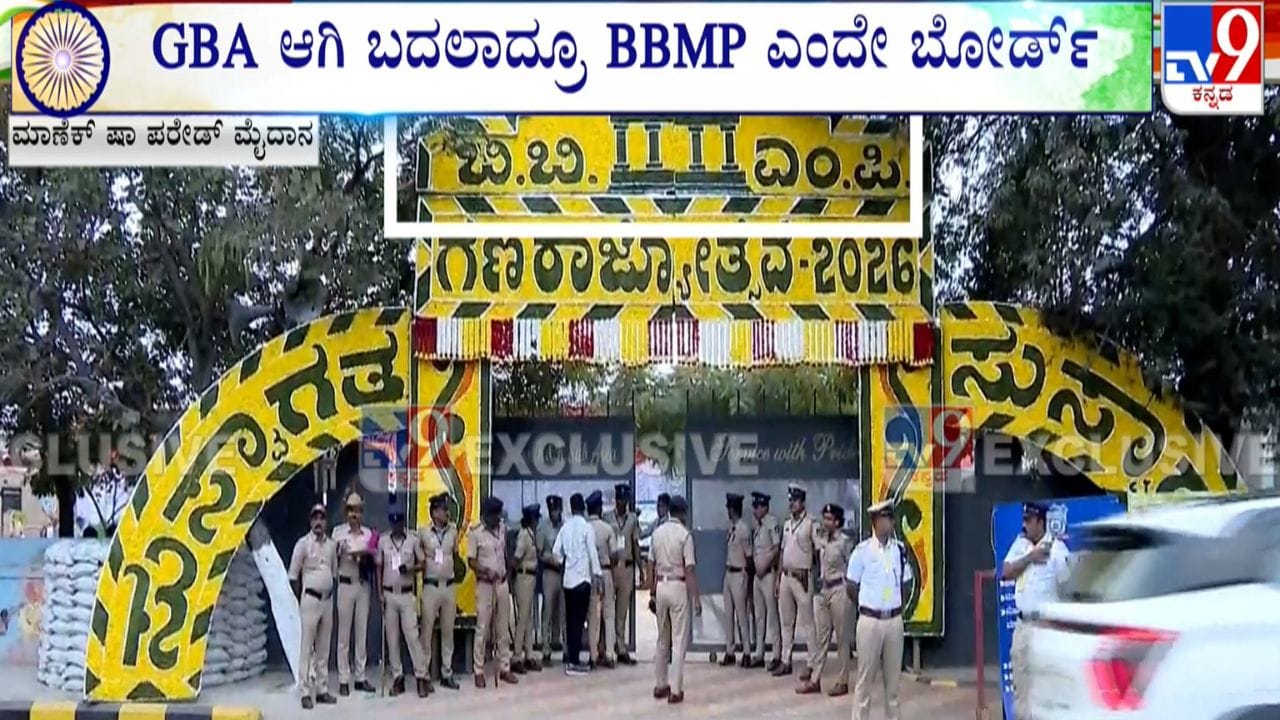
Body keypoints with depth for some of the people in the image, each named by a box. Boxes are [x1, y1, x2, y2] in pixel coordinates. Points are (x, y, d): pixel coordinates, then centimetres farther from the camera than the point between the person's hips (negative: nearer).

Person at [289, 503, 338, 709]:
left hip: (327, 600, 6)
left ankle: (322, 689, 13)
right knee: (307, 646, -6)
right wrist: (302, 600, -4)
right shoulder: (303, 543, -6)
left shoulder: (331, 545, 10)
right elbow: (293, 575, -4)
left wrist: (331, 593, 10)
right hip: (310, 599, -5)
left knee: (324, 647, 8)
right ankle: (305, 692, -5)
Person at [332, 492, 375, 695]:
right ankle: (343, 680, 2)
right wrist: (339, 550, -27)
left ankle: (360, 677, 14)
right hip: (345, 585, -4)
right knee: (344, 633, -1)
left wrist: (366, 558, -9)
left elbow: (373, 562, 12)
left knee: (362, 632, 7)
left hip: (363, 585, 4)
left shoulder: (368, 534, 8)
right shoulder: (338, 532, -3)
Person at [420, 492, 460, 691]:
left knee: (448, 631, 9)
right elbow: (419, 560, 4)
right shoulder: (424, 534, -6)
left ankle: (447, 673, 17)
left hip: (449, 585, 4)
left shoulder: (453, 531, 4)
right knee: (427, 631, -1)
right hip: (431, 586, -4)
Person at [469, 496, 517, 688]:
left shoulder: (503, 529, 5)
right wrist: (485, 570, -28)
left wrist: (505, 574, 13)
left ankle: (505, 668, 15)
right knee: (482, 629, -3)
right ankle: (478, 671, 3)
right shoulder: (475, 533, -11)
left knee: (503, 628, 9)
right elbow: (471, 561, -11)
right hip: (485, 584, -5)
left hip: (502, 584, 5)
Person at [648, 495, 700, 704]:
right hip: (678, 587, -5)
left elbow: (651, 566, 9)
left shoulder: (657, 533, 5)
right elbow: (690, 570, -14)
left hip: (660, 586, 5)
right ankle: (675, 690, -2)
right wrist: (696, 598, -10)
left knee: (662, 639, 16)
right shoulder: (684, 535, -11)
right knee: (679, 640, -1)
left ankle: (659, 685, 21)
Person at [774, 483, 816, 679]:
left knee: (807, 622, -5)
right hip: (786, 576, 8)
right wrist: (779, 578, 15)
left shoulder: (811, 523, -8)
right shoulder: (787, 524, 15)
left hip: (802, 577, -7)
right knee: (786, 621, 12)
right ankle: (786, 661, 19)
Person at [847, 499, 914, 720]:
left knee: (893, 676, 10)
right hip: (870, 620, -4)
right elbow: (851, 587, 0)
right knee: (865, 677, 2)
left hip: (894, 620, 4)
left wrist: (895, 607, 11)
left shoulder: (900, 549, 3)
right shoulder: (862, 550, -9)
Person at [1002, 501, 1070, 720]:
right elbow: (1006, 572, 1)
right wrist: (1030, 558, -12)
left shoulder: (1056, 548, -9)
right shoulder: (1020, 544, 9)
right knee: (1020, 674, 12)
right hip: (1022, 623, 6)